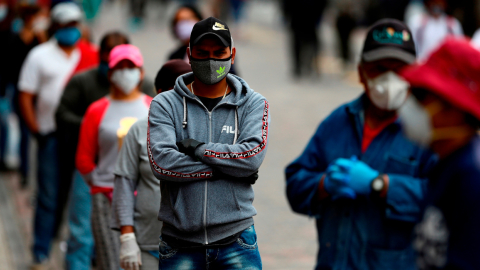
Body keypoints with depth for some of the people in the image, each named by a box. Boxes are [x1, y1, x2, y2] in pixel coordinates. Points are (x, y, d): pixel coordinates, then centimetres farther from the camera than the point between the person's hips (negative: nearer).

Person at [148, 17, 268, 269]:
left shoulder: (253, 104, 7)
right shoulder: (165, 104, 5)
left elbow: (253, 156, -10)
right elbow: (161, 161, -11)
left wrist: (197, 147, -11)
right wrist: (226, 169, -9)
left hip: (236, 238, 0)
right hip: (180, 242, 0)